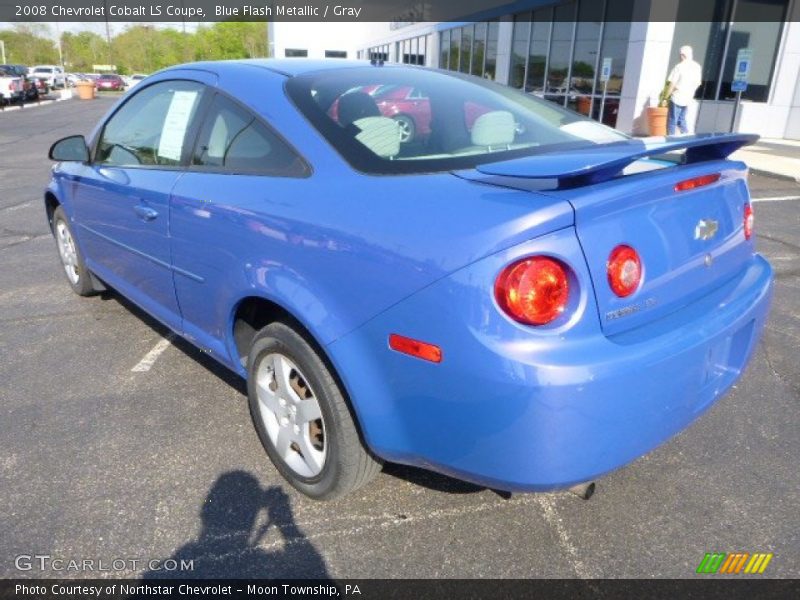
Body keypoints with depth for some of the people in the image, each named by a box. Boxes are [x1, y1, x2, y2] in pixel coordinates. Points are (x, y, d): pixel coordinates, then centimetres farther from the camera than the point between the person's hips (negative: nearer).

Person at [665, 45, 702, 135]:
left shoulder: (679, 67, -14)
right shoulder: (697, 66, 4)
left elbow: (672, 84, -15)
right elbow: (698, 83, 12)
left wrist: (666, 97, -6)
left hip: (677, 99, -6)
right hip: (688, 99, 6)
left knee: (672, 122, 2)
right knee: (681, 120, 20)